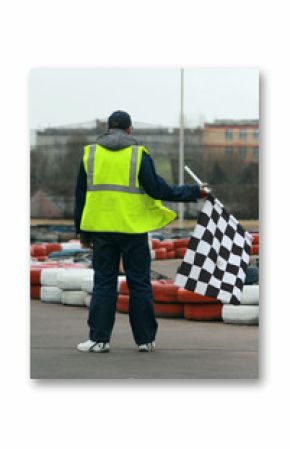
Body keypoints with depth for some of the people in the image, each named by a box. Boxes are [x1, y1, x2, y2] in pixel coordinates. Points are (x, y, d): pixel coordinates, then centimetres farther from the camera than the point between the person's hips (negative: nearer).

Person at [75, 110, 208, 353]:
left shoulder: (90, 154, 6)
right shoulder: (138, 154, -3)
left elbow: (81, 195, 8)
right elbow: (158, 189, -7)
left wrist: (83, 232, 15)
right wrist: (194, 193, 2)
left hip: (101, 228, 2)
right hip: (133, 228, -2)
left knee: (103, 283, 6)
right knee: (139, 283, 6)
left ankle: (99, 338, 1)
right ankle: (145, 339, 11)